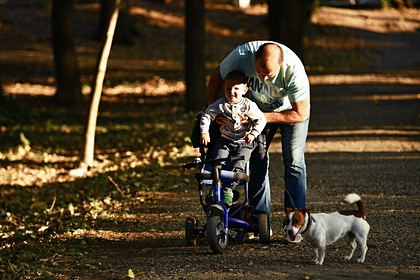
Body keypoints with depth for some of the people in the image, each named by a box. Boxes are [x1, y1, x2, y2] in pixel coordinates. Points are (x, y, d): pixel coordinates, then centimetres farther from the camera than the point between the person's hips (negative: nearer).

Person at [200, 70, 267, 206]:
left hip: (244, 143, -1)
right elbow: (207, 116, -2)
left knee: (238, 165, -21)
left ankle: (229, 189, -9)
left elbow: (261, 120, -4)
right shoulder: (220, 104, -5)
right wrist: (204, 132, -14)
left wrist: (253, 134, -17)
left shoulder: (248, 105, -8)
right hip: (225, 141, 2)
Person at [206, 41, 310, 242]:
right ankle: (259, 221, 2)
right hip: (259, 107, 3)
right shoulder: (242, 55, -34)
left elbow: (300, 113, -30)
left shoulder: (294, 71, -41)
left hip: (291, 109, -3)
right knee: (257, 160, -3)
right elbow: (218, 75, -12)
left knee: (293, 162, -10)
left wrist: (263, 118, -33)